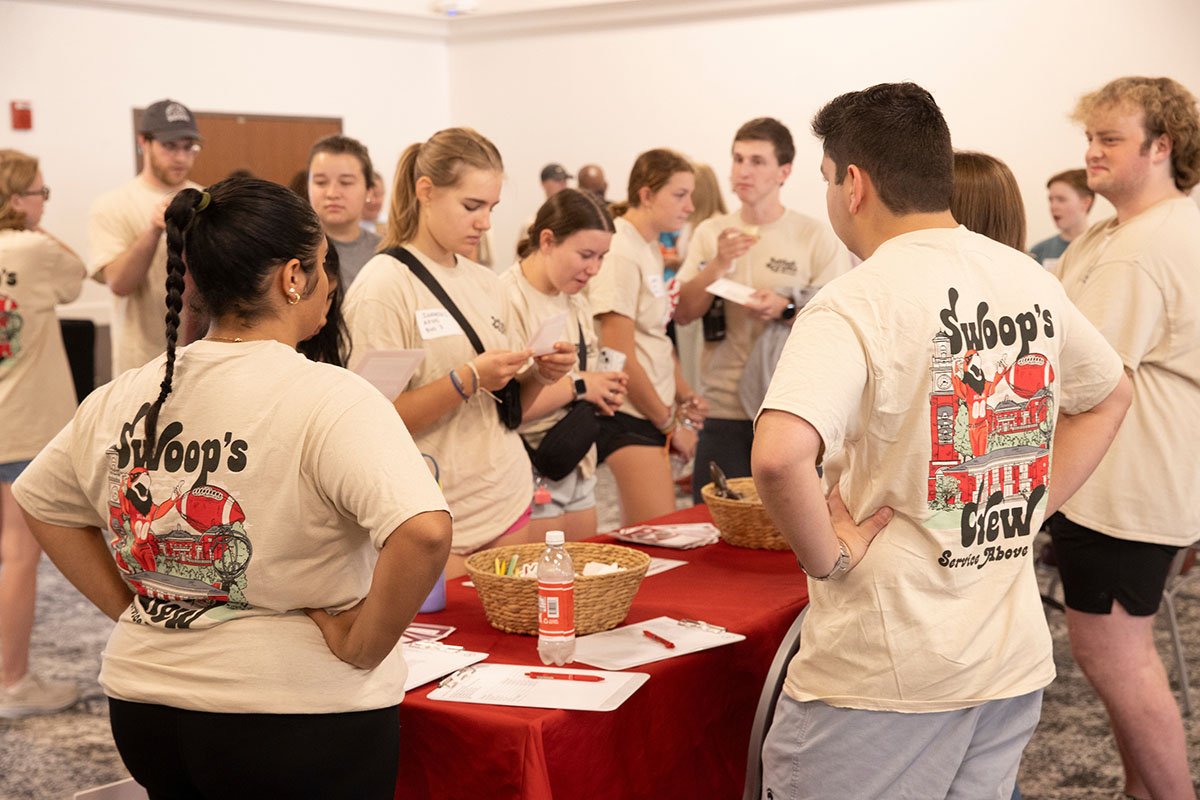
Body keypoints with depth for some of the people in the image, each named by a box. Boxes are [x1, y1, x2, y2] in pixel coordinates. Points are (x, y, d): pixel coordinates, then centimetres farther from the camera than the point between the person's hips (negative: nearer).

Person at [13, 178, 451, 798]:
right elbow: (423, 532, -31)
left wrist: (128, 605, 13)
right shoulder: (329, 399, -18)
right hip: (298, 720, -6)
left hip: (141, 701, 6)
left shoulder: (123, 397, 2)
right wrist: (363, 646, -17)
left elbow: (40, 501, 16)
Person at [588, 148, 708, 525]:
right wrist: (670, 424, -10)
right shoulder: (619, 253, -15)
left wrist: (683, 395, 9)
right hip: (628, 418, -9)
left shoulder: (651, 248, 13)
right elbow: (621, 358, -18)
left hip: (652, 412, 9)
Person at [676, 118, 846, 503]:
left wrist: (786, 310, -19)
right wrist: (718, 263, -12)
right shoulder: (711, 233, 9)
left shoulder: (815, 237, 0)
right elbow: (683, 313, 2)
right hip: (724, 411, 2)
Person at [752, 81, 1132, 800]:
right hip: (1015, 660, 7)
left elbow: (779, 456, -35)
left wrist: (830, 553, -17)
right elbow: (1110, 395, 21)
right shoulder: (1031, 280, 4)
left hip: (885, 677, -7)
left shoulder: (857, 304, -18)